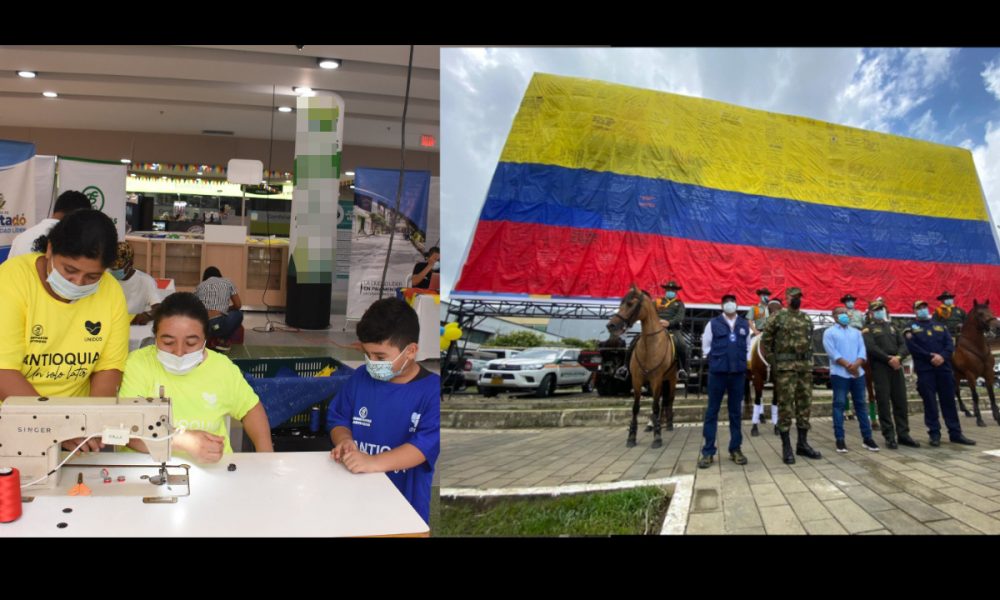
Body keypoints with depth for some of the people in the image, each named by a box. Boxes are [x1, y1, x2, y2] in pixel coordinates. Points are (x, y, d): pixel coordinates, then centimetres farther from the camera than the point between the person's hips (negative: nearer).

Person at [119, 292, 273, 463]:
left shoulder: (222, 366, 1)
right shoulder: (138, 364, -7)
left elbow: (250, 408, 13)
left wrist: (266, 457, -1)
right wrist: (184, 441, -29)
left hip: (213, 469, 2)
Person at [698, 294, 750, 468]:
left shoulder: (745, 325, 9)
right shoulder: (713, 324, 1)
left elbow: (749, 347, 13)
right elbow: (705, 347, 4)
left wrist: (742, 362, 3)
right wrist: (716, 360, 1)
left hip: (738, 373, 2)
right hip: (717, 372, -2)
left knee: (735, 411, 9)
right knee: (712, 411, 0)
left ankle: (735, 449, 18)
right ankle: (708, 452, 4)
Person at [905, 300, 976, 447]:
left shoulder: (940, 326, 19)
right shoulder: (911, 328, 6)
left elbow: (950, 344, 7)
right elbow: (912, 347, -8)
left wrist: (942, 356, -13)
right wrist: (930, 357, -18)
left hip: (944, 367, 4)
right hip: (925, 369, -4)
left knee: (949, 401, 6)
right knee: (930, 402, -1)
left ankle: (955, 433, 12)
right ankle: (934, 434, 5)